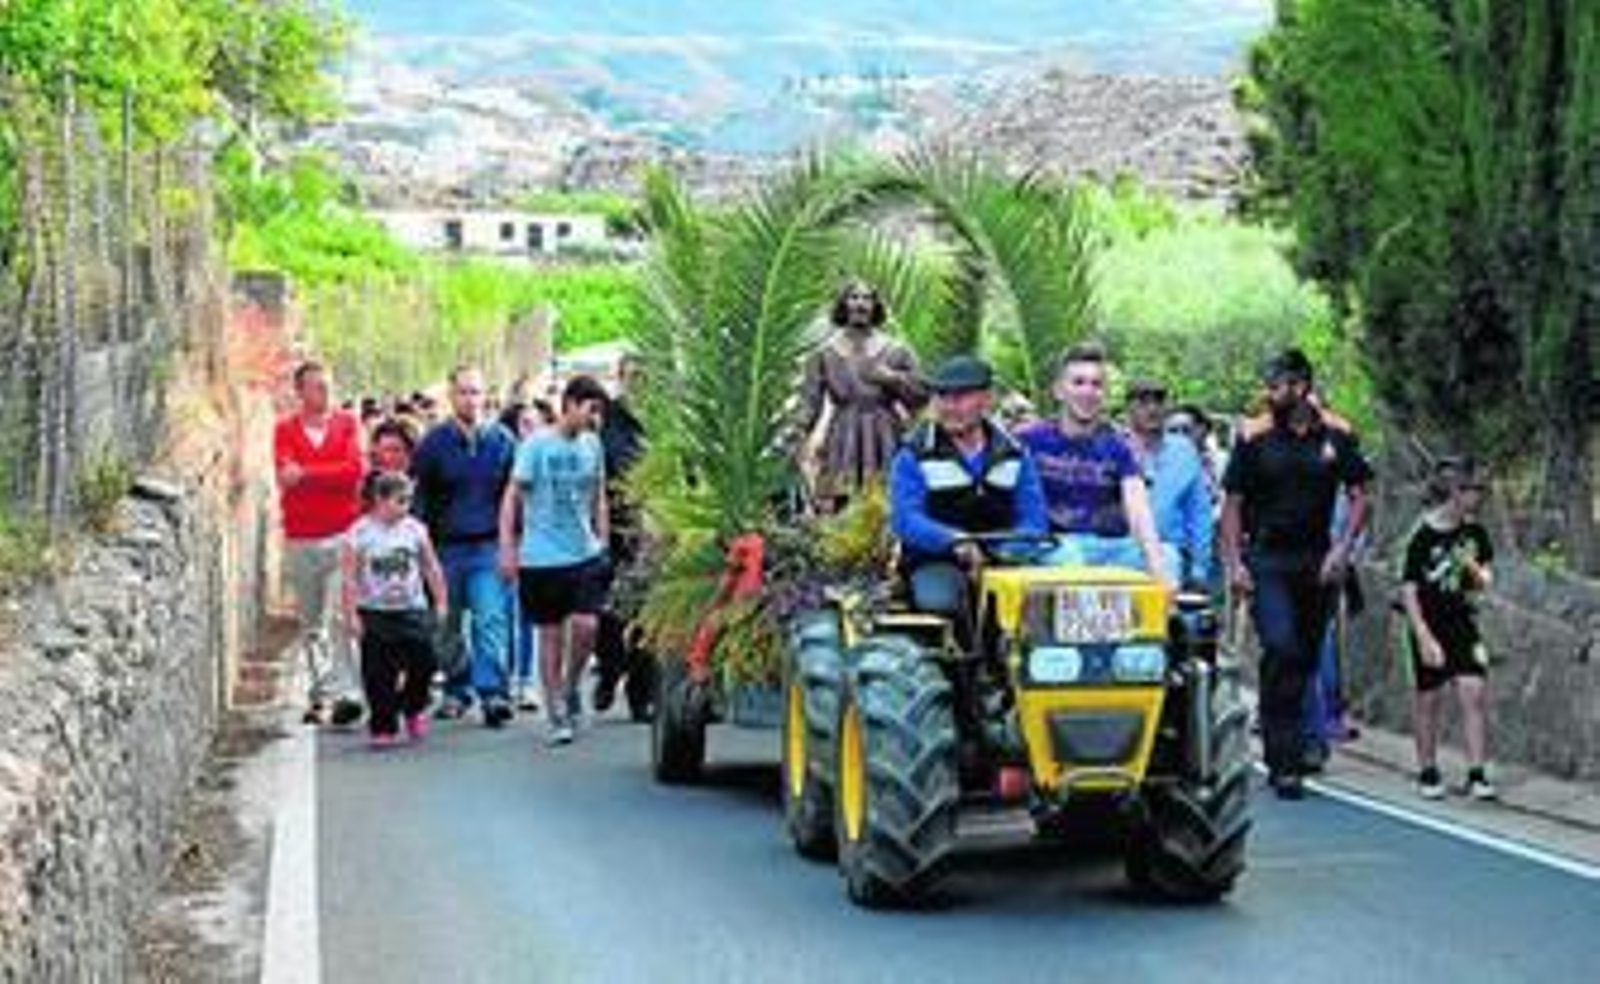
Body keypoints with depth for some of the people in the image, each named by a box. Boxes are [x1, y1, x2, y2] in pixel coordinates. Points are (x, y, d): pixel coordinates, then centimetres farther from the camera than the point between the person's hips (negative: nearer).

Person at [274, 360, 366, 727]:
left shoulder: (347, 424, 6)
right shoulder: (285, 430, 6)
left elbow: (355, 469, -8)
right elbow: (286, 475, -8)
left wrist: (306, 474, -9)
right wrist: (333, 477, -14)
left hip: (343, 535, -2)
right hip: (300, 538, 2)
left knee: (340, 618, -13)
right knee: (310, 626, 8)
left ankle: (346, 694, -17)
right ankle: (318, 695, 16)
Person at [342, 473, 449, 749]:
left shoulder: (415, 529, 2)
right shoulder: (360, 533, -8)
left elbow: (432, 569, 10)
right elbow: (350, 578, -5)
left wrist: (440, 602, 9)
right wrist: (352, 615, -8)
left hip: (412, 610, 2)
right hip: (375, 614, -2)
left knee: (423, 662, -5)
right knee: (379, 674, 0)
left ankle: (414, 708, 22)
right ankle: (383, 727, 11)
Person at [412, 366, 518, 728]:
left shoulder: (502, 440, 4)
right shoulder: (434, 442, 2)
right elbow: (418, 497, 5)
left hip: (489, 546, -1)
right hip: (447, 546, 1)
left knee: (491, 620, -12)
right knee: (449, 627, 9)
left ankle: (493, 692, -14)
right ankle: (457, 688, 23)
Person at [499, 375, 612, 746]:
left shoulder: (592, 445, 7)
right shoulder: (537, 445, -8)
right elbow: (512, 497, -6)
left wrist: (603, 542, 13)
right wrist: (507, 549, -10)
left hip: (585, 553, 4)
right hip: (543, 558, -3)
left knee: (585, 626, -10)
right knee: (551, 634, 3)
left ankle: (570, 688, 17)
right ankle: (557, 716, 13)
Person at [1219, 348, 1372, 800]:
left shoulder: (1336, 436, 4)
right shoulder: (1254, 437, 0)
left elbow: (1358, 497, 8)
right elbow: (1232, 503, 3)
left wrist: (1342, 550, -6)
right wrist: (1233, 563, -6)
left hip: (1316, 562, 3)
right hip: (1265, 560, -3)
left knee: (1305, 658, 8)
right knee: (1281, 648, -18)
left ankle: (1282, 752, 23)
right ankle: (1285, 762, -16)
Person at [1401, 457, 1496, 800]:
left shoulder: (1475, 533, 1)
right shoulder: (1424, 537, -14)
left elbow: (1485, 582, 10)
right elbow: (1408, 591, -13)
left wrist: (1476, 571, -15)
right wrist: (1425, 639, -16)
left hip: (1463, 624, 4)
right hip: (1429, 627, -4)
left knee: (1475, 692, -8)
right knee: (1429, 699, 7)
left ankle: (1477, 774, -5)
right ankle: (1428, 772, 23)